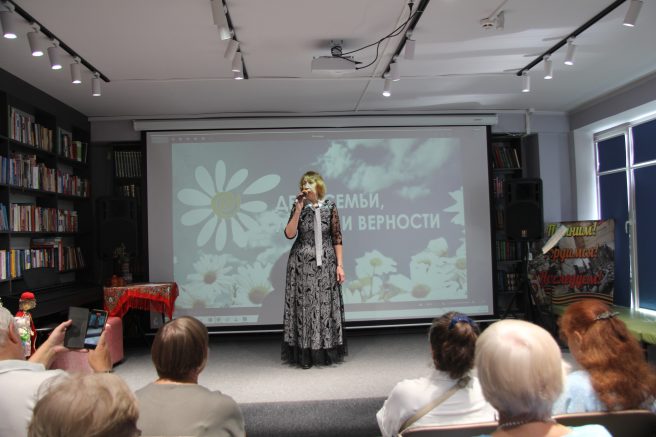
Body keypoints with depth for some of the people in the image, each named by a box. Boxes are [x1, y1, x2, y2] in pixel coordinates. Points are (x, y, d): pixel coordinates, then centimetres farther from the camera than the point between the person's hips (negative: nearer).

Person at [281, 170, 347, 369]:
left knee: (326, 307, 5)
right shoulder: (298, 207, -1)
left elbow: (337, 238, 2)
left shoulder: (329, 207, 1)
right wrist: (298, 210, -18)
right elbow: (289, 234, -12)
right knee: (304, 307, 1)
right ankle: (305, 356, 10)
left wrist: (340, 265, -1)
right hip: (302, 264, -1)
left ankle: (327, 353, 18)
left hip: (325, 263, 1)